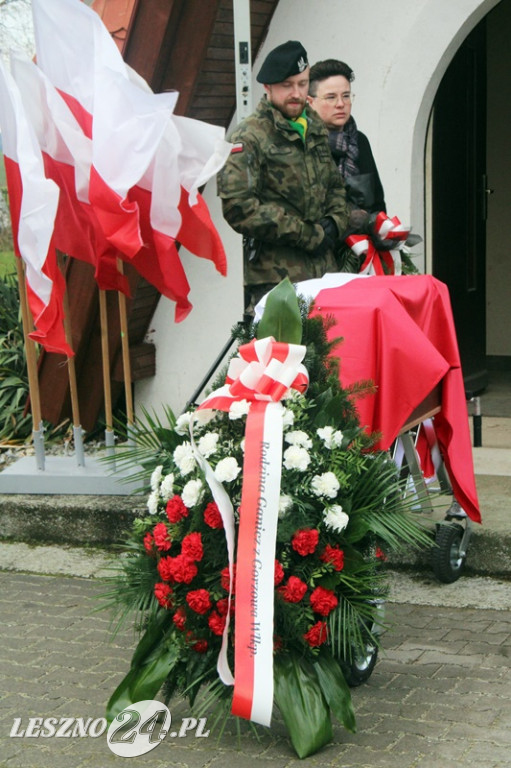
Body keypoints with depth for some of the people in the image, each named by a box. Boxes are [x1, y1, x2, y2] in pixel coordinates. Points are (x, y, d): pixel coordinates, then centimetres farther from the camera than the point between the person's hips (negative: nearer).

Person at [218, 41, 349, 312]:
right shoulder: (250, 138, -6)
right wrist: (309, 235, -13)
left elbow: (335, 185, 30)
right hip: (275, 276, -7)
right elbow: (238, 206, -17)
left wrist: (334, 222, 6)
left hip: (324, 269, 7)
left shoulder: (315, 128, 19)